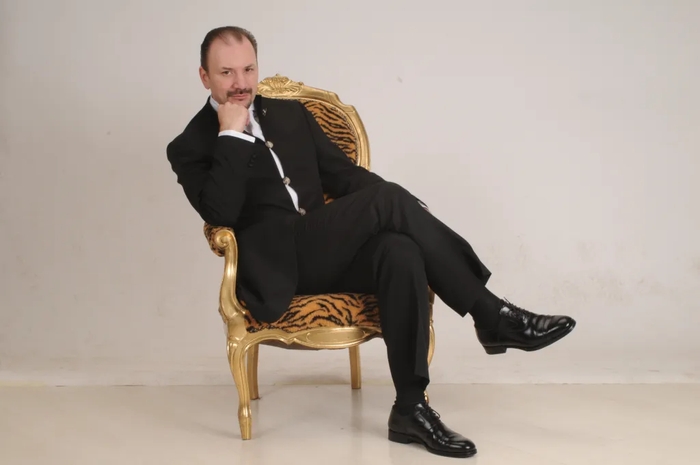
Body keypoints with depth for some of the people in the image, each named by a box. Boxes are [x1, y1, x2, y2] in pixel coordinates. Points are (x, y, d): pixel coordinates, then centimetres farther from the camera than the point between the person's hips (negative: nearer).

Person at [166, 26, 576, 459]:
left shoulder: (291, 113, 20)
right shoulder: (191, 147, 4)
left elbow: (341, 173, 16)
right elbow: (221, 214, -13)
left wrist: (405, 211, 0)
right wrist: (232, 135, -11)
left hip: (328, 252, 5)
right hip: (279, 267, -5)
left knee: (401, 251, -30)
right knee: (387, 198, -25)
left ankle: (411, 407, -27)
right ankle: (492, 315, -19)